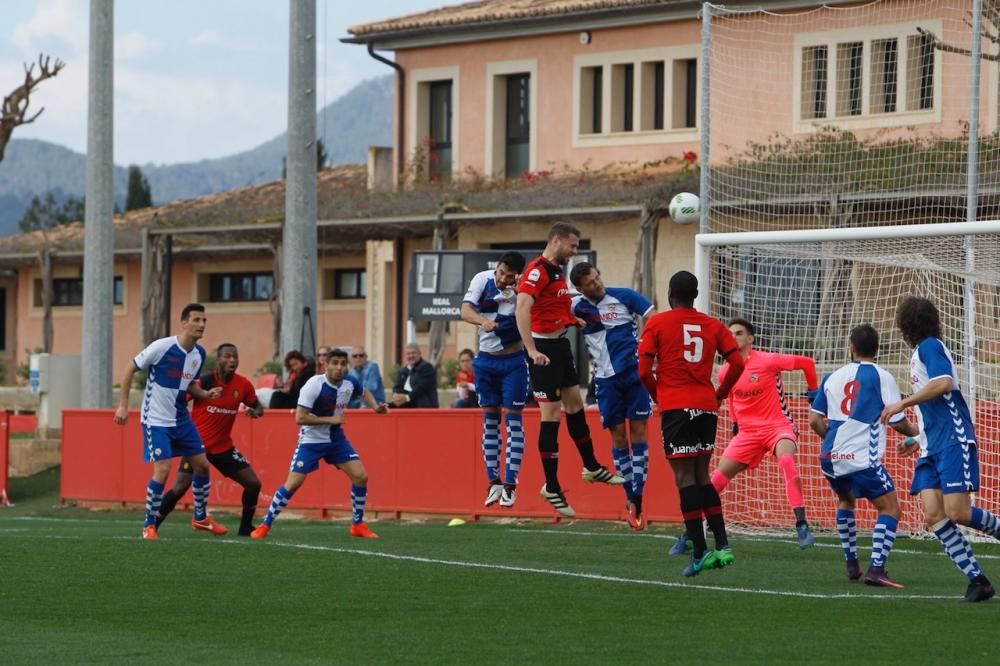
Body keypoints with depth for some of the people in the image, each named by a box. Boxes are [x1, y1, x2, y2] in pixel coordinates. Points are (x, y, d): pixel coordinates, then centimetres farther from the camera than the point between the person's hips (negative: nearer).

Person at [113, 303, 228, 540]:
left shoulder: (200, 354, 2)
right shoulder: (162, 347, -18)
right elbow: (131, 369, -9)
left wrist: (205, 394, -1)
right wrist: (123, 405, -11)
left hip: (181, 419, 7)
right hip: (156, 420, -7)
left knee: (202, 465, 7)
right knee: (162, 470, -15)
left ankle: (201, 517, 26)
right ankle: (149, 525, 0)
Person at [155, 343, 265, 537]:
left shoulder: (243, 385, -1)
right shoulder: (204, 382, -15)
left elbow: (258, 406, 14)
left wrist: (256, 411, -10)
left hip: (224, 446, 5)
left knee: (253, 484, 0)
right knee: (180, 487, -17)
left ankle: (246, 528, 17)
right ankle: (152, 526, -5)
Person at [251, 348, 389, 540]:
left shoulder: (350, 382, -6)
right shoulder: (314, 385, -24)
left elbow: (364, 392, 19)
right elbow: (300, 418, -25)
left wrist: (376, 406, 0)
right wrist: (330, 419, -26)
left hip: (336, 438, 5)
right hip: (311, 439, -5)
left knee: (361, 476, -5)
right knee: (293, 483, -12)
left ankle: (357, 525, 11)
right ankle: (265, 526, 1)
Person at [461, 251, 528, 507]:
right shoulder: (483, 279, -9)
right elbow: (465, 311, -19)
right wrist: (483, 320, -39)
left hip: (513, 361, -2)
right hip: (486, 359, 2)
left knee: (512, 419, -5)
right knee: (490, 419, 6)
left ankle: (510, 485, -4)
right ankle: (493, 482, 12)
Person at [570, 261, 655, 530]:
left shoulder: (623, 296, -2)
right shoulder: (576, 306, 2)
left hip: (634, 371, -2)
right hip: (606, 377, 2)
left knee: (638, 431, -5)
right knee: (618, 435, 2)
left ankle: (638, 497, -6)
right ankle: (630, 498, 10)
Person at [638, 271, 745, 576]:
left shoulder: (657, 324, 0)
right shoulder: (713, 325, 10)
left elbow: (644, 371, -7)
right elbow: (737, 363, 3)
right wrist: (719, 394, 14)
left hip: (676, 407, -4)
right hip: (707, 407, 4)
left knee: (685, 478, -4)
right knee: (702, 477, 15)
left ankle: (700, 552, -10)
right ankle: (722, 545, 6)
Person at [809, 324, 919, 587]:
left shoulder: (832, 377, 10)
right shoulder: (881, 377, -4)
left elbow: (815, 420, 10)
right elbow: (898, 422, -3)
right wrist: (915, 432, 19)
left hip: (831, 457, 6)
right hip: (862, 458, -6)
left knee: (846, 501, 30)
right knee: (890, 509, 1)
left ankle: (851, 565, 29)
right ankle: (876, 569, -16)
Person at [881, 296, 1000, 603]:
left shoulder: (929, 347, -5)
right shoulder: (920, 352, 22)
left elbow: (944, 383, -22)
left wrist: (902, 403, -18)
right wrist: (919, 439, 33)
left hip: (953, 441, -9)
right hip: (932, 448, 9)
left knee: (957, 513, -17)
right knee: (933, 516, -7)